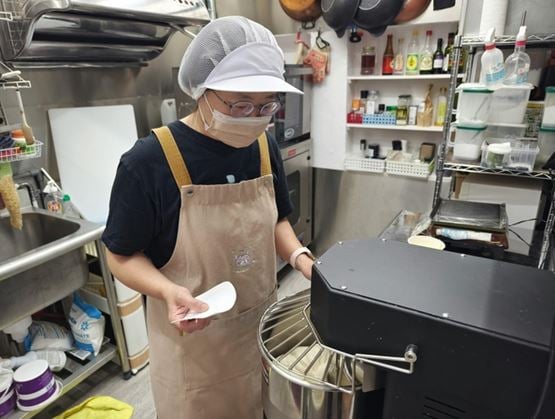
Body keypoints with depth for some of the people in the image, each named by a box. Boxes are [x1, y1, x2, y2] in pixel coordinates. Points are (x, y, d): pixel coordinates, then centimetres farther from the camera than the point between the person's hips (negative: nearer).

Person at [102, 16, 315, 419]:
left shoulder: (265, 147, -5)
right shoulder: (148, 162, -21)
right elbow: (123, 255, -11)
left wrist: (299, 257, -11)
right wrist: (168, 291, -29)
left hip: (262, 323, 5)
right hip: (192, 339, -4)